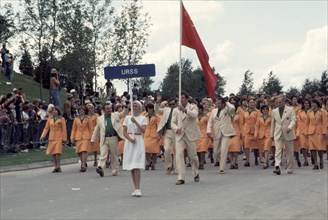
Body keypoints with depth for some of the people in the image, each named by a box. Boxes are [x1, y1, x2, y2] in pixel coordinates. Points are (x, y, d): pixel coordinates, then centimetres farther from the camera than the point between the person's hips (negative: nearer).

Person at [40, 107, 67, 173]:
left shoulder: (61, 119, 4)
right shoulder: (50, 119, 12)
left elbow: (64, 130, 3)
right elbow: (46, 128, 9)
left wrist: (64, 139, -1)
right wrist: (43, 136, -2)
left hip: (59, 138, -4)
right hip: (51, 138, 4)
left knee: (57, 152, -14)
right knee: (53, 153, 3)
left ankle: (58, 166, -3)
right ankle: (56, 167, 12)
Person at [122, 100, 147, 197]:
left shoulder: (143, 118, 4)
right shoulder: (127, 118, 10)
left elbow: (143, 130, -9)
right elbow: (124, 132, 6)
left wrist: (135, 122, -16)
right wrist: (130, 138, -11)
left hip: (138, 141, -3)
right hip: (129, 142, 3)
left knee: (137, 167, -13)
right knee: (131, 167, 2)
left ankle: (138, 189, -15)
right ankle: (136, 189, 8)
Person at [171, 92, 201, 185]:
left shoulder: (193, 107, 2)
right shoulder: (177, 110, 11)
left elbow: (194, 115, -20)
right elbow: (173, 122, 13)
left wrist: (184, 109, -33)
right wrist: (176, 128, -9)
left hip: (190, 135, -2)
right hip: (179, 135, 2)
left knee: (193, 156, 7)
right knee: (179, 155, -12)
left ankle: (196, 174, 32)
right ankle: (181, 178, -11)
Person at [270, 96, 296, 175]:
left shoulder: (290, 110, 1)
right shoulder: (274, 111, 10)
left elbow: (293, 120, -9)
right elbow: (273, 123, 16)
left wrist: (290, 127, -27)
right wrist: (272, 134, 16)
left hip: (288, 133, -1)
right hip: (278, 134, 2)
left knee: (289, 152, 6)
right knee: (278, 151, -13)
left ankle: (290, 169, 17)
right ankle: (277, 167, -24)